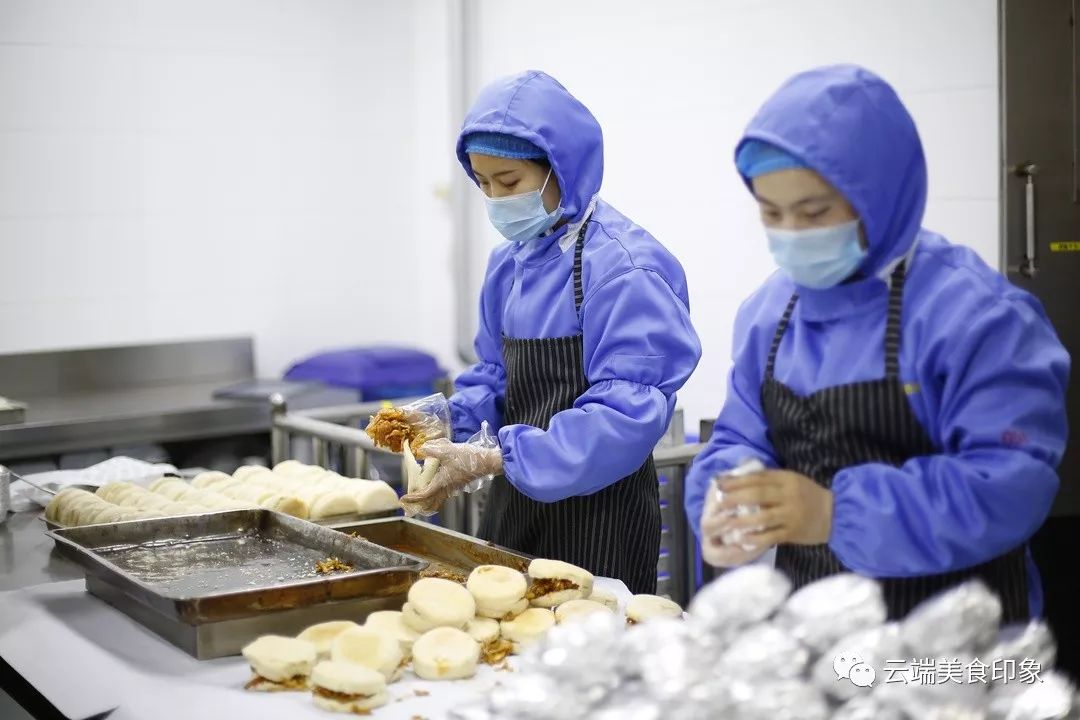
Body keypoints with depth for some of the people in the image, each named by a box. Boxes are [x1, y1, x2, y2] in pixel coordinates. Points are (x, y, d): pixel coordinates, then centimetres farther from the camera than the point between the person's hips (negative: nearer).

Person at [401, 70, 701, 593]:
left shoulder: (623, 266, -18)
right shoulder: (509, 263, 8)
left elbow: (625, 415, -24)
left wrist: (491, 460, -26)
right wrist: (447, 427, -5)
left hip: (598, 514, -7)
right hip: (515, 504, 7)